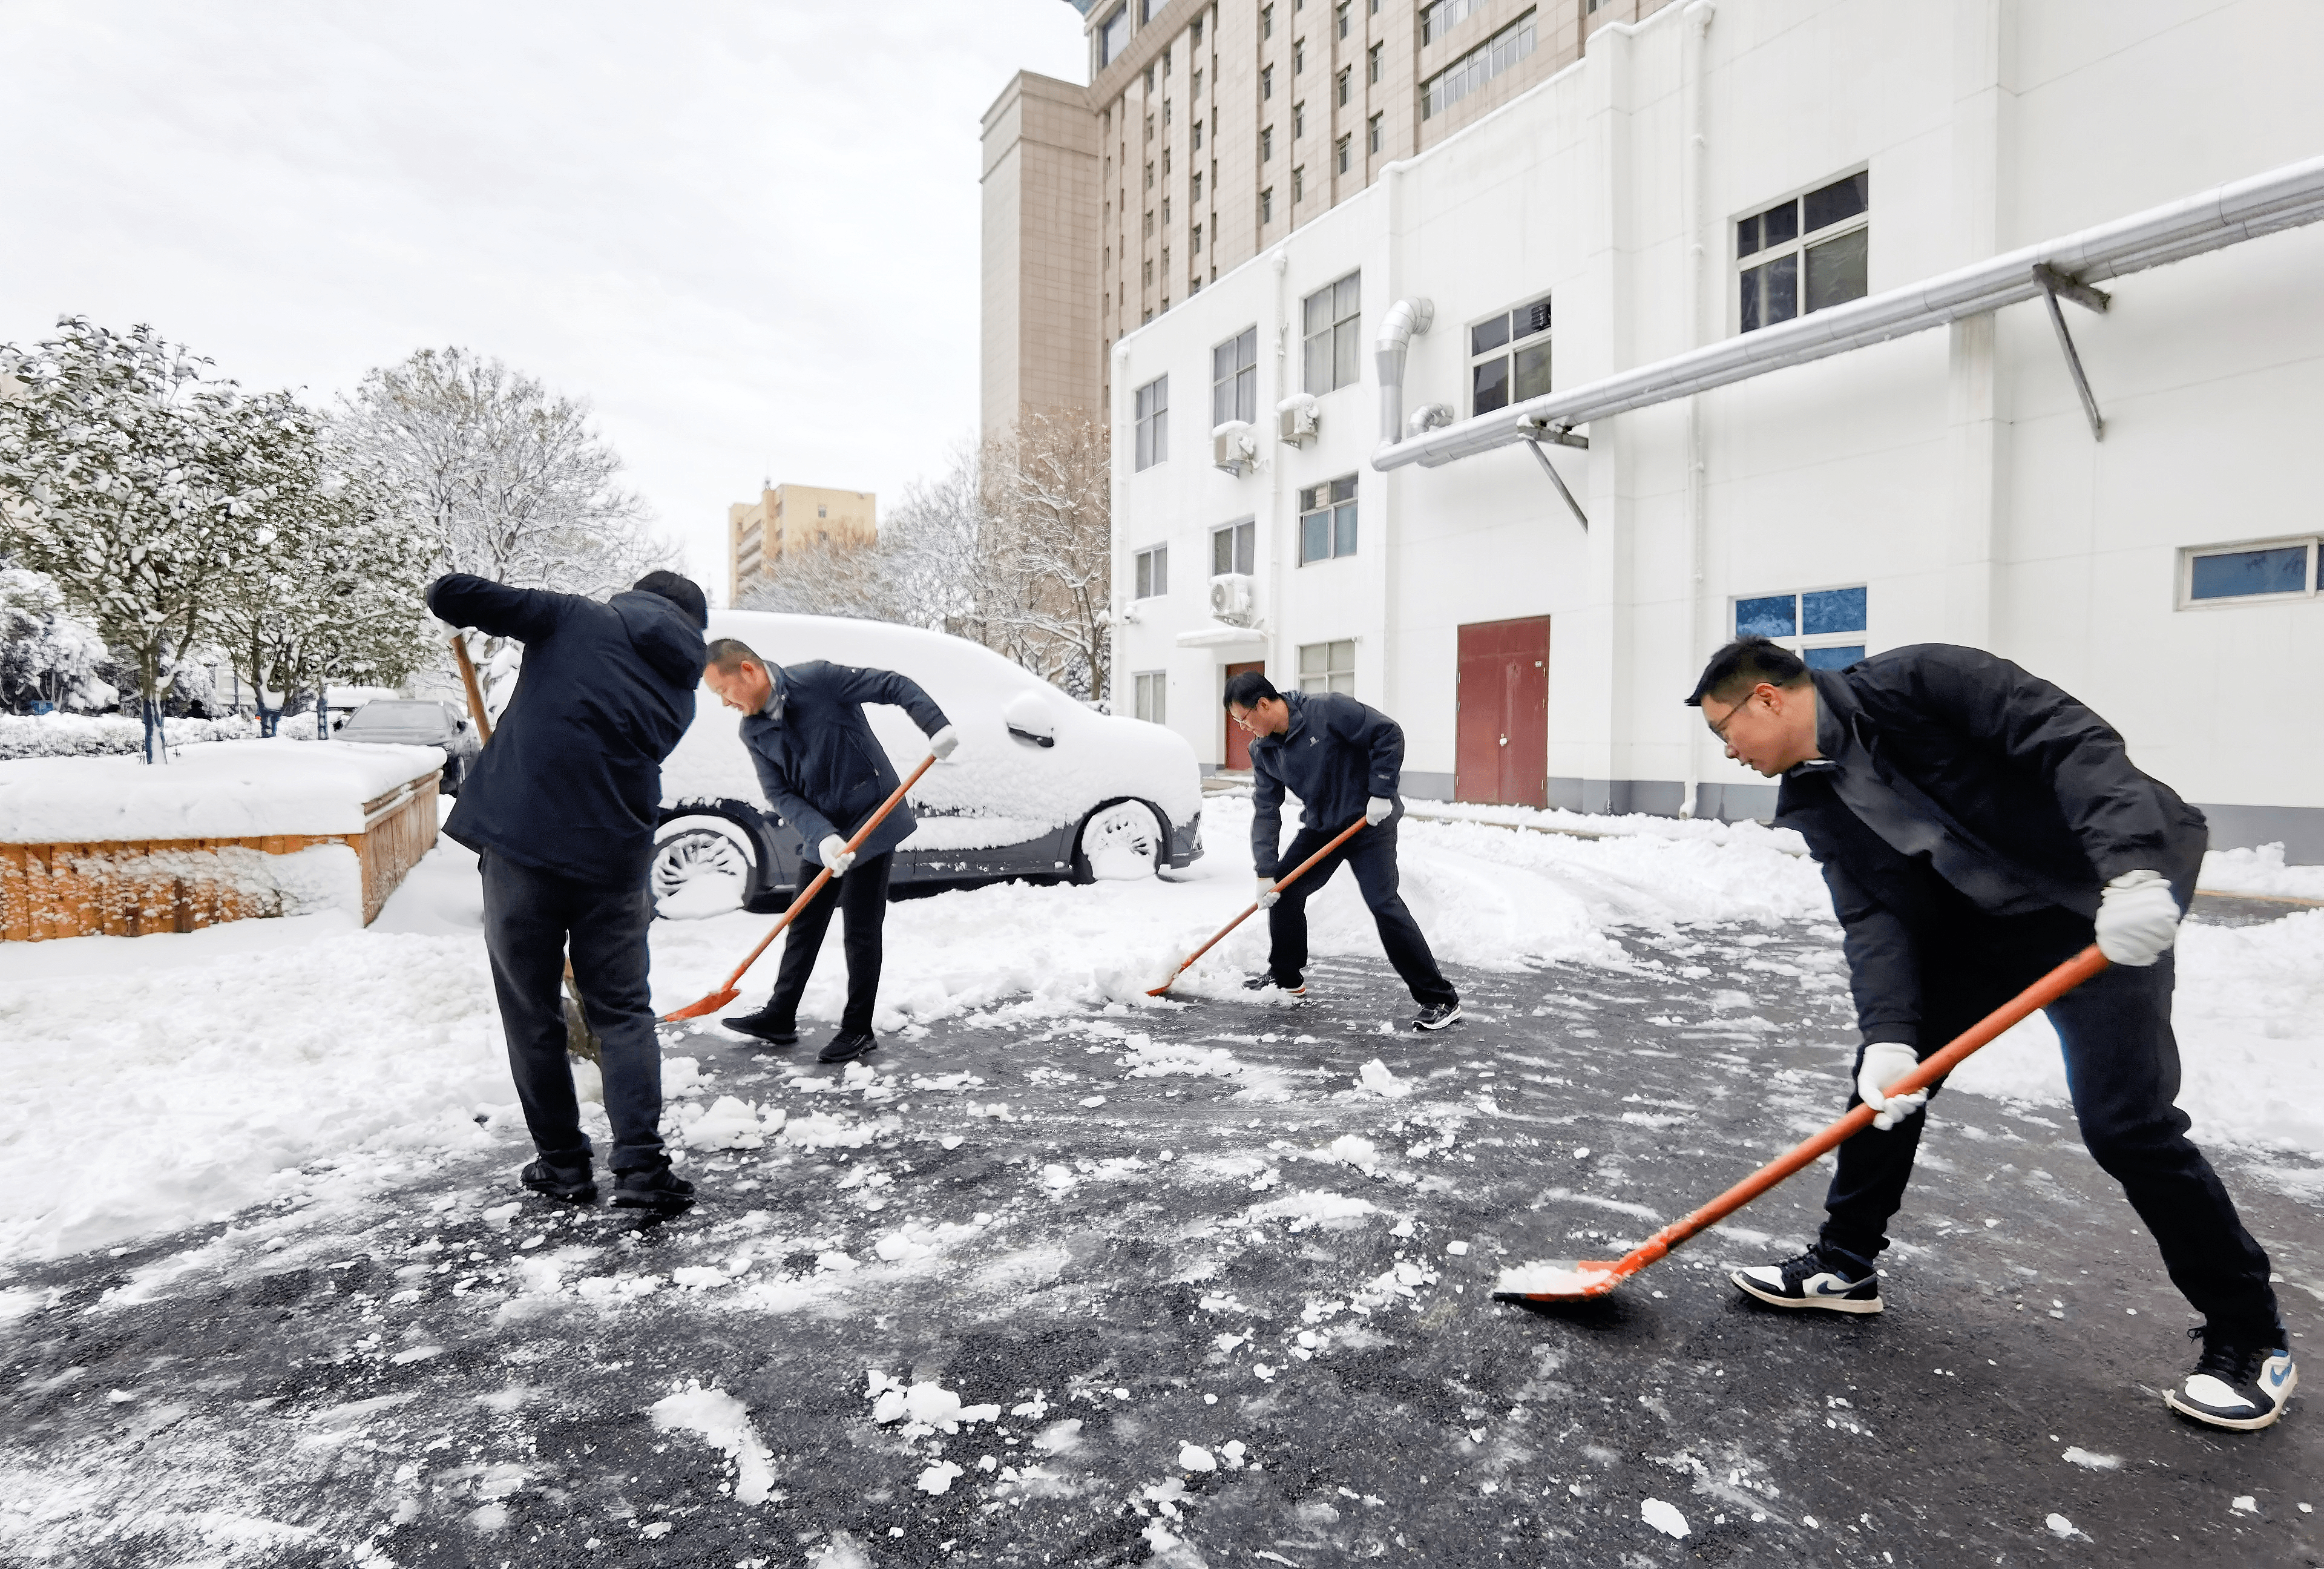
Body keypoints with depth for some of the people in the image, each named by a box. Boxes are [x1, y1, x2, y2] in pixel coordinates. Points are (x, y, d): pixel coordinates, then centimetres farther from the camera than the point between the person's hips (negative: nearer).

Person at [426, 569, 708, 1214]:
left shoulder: (575, 618, 4)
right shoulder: (680, 691, 14)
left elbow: (449, 594, -1)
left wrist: (450, 594, 22)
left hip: (522, 840, -2)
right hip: (614, 856, 2)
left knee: (532, 1012, 11)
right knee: (623, 1011, 12)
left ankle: (563, 1163, 20)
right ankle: (640, 1164, 4)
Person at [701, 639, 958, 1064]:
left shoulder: (819, 679, -16)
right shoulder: (753, 732, 2)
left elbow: (895, 686, -16)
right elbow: (780, 794, -4)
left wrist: (937, 726, -31)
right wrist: (822, 835, -21)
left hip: (873, 823, -6)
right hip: (821, 834, 6)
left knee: (861, 930, 0)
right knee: (803, 926, 14)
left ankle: (858, 1029, 12)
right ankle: (780, 1017, 28)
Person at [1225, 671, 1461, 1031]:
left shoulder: (1327, 710, -22)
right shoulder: (1263, 751, -1)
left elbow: (1388, 734, -20)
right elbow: (1265, 812, -2)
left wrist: (1381, 792, -21)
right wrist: (1265, 872, -9)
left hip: (1369, 821, -7)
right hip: (1320, 827, 7)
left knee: (1383, 903, -16)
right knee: (1284, 889, 5)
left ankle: (1440, 1000, -10)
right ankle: (1287, 977, 27)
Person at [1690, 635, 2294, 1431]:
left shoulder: (1914, 682, -22)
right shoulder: (1815, 797, -1)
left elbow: (2072, 739, -27)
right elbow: (1873, 916, -7)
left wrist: (2131, 868, -38)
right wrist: (1890, 1033, -21)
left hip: (2113, 907, -7)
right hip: (1978, 919, 7)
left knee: (2125, 1121, -10)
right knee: (1884, 1078, 5)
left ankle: (2249, 1339, 12)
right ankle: (1846, 1264, 21)